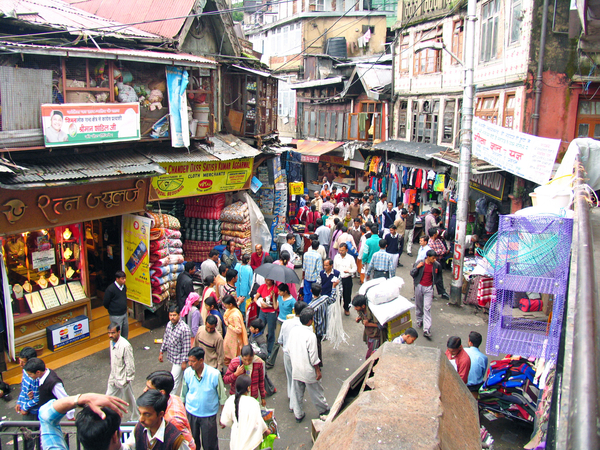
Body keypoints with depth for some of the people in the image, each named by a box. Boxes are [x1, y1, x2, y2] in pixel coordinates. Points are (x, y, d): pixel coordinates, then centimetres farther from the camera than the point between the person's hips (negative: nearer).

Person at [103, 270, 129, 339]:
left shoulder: (124, 287, 2)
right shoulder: (110, 289, -20)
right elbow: (106, 303, -11)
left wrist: (124, 309, 14)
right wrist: (112, 310, 2)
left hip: (124, 314, 7)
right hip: (115, 316, -7)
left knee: (125, 332, 17)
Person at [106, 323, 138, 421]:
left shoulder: (125, 345, -26)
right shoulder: (112, 342, -1)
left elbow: (130, 364, -22)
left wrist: (128, 379, -17)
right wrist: (112, 374, 16)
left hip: (123, 379, -7)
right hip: (113, 377, 7)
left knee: (130, 400, 12)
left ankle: (135, 418, 32)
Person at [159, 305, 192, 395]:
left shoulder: (184, 329, -25)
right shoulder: (169, 324, -3)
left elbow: (186, 346, -21)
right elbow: (165, 339, 11)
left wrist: (184, 361, -18)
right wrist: (161, 352, 14)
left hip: (179, 359, -7)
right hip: (171, 356, 7)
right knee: (182, 378, 23)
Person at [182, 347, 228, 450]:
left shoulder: (214, 374, -21)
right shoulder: (187, 373, -13)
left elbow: (222, 397, -10)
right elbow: (183, 394, 3)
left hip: (209, 415, -3)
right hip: (191, 414, 3)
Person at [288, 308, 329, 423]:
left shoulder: (293, 331, -8)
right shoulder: (310, 335, -26)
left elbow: (289, 348, 4)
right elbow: (313, 357, -20)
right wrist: (318, 370, -7)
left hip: (295, 369, 5)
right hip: (308, 370, -5)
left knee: (297, 392, 18)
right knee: (316, 391, 17)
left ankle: (298, 415, 30)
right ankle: (323, 410, 38)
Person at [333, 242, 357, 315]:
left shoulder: (350, 258, -8)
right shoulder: (336, 257, 1)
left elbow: (355, 268, -1)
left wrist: (349, 271, -21)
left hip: (347, 279, -2)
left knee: (347, 295, 9)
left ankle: (346, 309, 31)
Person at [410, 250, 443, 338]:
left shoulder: (436, 265, -2)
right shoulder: (420, 263, -7)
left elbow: (439, 274, 18)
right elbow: (412, 274, -5)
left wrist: (434, 281, 8)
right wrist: (417, 267, -18)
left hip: (429, 288, 0)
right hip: (419, 286, 1)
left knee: (427, 308, -7)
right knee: (419, 306, 15)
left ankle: (426, 330, -10)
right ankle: (419, 320, 41)